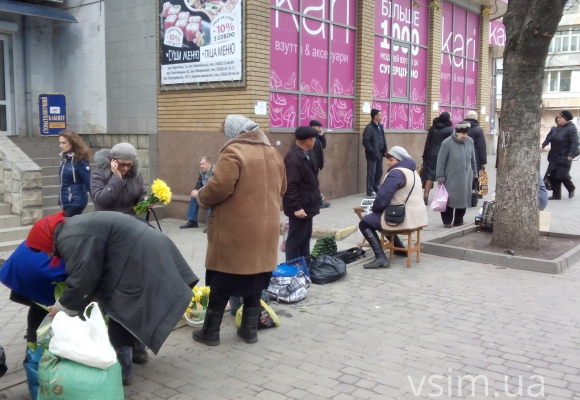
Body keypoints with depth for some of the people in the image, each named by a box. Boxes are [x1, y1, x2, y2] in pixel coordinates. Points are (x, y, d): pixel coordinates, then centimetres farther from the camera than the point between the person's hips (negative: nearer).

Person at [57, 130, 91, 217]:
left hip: (76, 201, -8)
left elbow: (89, 181, -18)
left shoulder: (79, 160, -16)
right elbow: (64, 181, 13)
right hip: (66, 201, 8)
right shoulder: (64, 158, 8)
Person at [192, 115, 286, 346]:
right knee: (255, 281, 14)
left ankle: (210, 332, 15)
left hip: (235, 230, -6)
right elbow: (281, 189, 18)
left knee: (222, 283, 5)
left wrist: (201, 198, -1)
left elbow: (219, 188, -20)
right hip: (265, 227, 7)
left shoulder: (233, 152, -13)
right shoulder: (272, 153, 11)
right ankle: (250, 329, 21)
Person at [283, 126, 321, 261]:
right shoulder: (294, 158, -22)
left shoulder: (302, 154, 10)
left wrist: (316, 193, 25)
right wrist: (296, 207, -27)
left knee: (305, 237, 18)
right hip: (300, 207, -11)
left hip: (306, 205, 11)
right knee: (296, 239, -2)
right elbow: (290, 185, -26)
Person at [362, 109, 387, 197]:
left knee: (379, 172, 13)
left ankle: (376, 189, 26)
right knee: (371, 173, -2)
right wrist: (373, 151, -19)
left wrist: (385, 150, 8)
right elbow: (365, 142, -19)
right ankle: (370, 191, 6)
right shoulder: (369, 127, -13)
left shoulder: (380, 126, 12)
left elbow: (383, 139, 17)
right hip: (372, 155, -8)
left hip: (379, 154, 8)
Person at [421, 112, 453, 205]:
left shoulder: (433, 128, 7)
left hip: (432, 155, 3)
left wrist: (425, 157, 12)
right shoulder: (450, 129, -4)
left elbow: (427, 143, 8)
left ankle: (425, 196, -3)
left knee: (429, 175, 3)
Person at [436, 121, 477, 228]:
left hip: (466, 178, 4)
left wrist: (474, 174, 15)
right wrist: (441, 177, -10)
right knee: (449, 199, 2)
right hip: (451, 178, -4)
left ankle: (459, 221, 24)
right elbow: (441, 161, -9)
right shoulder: (447, 143, -14)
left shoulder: (470, 141, -1)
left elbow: (473, 159, 11)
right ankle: (447, 221, 19)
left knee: (463, 199, 10)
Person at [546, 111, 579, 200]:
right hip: (554, 157, 8)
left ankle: (571, 188, 25)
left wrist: (571, 155, -27)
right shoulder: (558, 128, 13)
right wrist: (551, 154, 21)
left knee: (562, 176, -5)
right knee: (553, 176, 4)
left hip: (564, 158, -8)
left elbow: (574, 143, -19)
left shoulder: (571, 128, -12)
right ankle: (556, 195, 11)